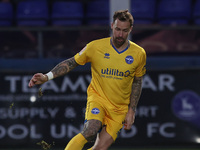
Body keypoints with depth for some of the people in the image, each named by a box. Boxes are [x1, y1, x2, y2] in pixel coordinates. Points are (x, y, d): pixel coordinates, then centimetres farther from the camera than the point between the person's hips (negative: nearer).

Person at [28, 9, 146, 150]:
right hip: (97, 97, -2)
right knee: (90, 130, -31)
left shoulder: (139, 54, -3)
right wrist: (47, 76, -11)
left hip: (119, 109, 2)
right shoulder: (96, 47, -8)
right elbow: (71, 63, 1)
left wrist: (131, 111, 7)